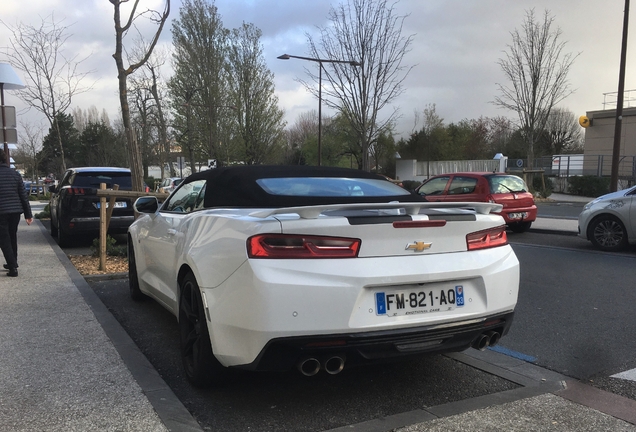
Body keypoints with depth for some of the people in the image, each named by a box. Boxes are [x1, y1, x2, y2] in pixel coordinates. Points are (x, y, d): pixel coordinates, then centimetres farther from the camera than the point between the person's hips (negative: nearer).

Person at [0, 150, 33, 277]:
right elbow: (24, 195, 5)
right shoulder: (15, 174, 5)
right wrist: (28, 214, 8)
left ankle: (13, 267, -6)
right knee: (12, 238, 18)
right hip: (16, 211, 5)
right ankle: (12, 263, 30)